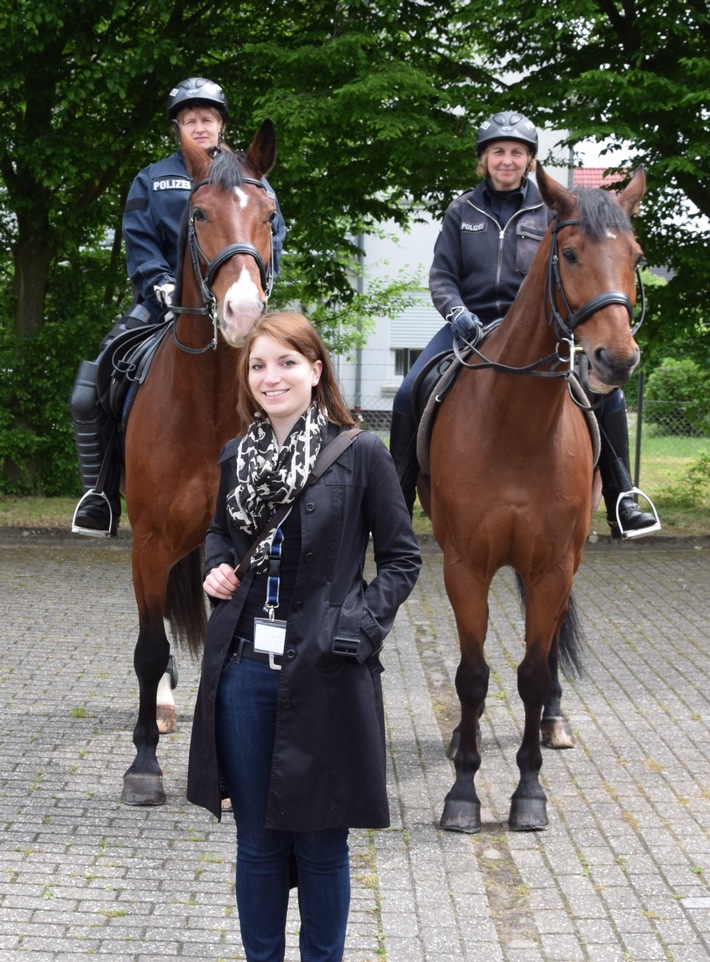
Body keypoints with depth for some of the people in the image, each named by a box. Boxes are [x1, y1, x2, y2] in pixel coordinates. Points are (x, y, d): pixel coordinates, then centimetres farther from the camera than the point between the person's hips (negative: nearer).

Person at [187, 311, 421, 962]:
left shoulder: (361, 455, -7)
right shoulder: (236, 458, 6)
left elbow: (401, 558, -2)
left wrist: (361, 626, -14)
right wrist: (216, 568, 2)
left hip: (324, 675, -4)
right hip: (244, 670, 4)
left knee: (321, 842, 8)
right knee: (257, 841, 13)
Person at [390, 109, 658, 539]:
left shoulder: (550, 210, 6)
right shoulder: (462, 211, 9)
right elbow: (442, 274, 6)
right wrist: (456, 312, -14)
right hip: (471, 323, 1)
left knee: (606, 391, -18)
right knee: (409, 394, -18)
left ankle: (621, 503, -6)